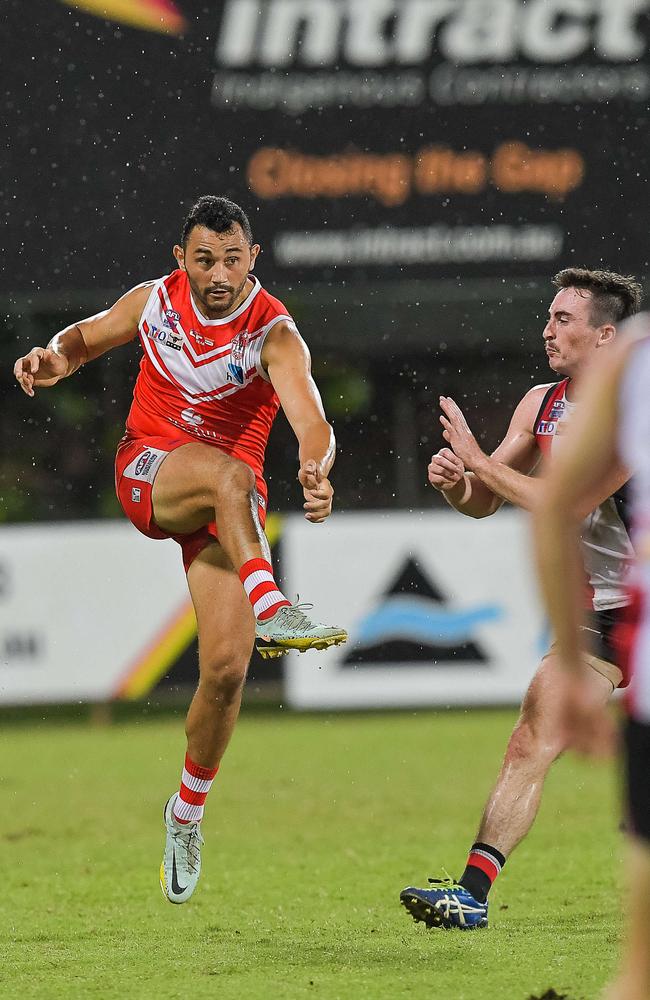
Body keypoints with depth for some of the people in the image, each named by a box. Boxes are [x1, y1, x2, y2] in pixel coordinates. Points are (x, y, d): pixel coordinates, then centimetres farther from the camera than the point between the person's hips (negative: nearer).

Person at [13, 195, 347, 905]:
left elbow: (312, 422, -33)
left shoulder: (273, 335, -17)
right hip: (147, 471, 1)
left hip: (230, 501, -1)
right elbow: (88, 335, 16)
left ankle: (187, 813, 13)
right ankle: (269, 609, -51)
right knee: (228, 472, -36)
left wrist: (316, 469, -56)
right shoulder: (154, 301, -5)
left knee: (226, 667, -8)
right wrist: (54, 358, -8)